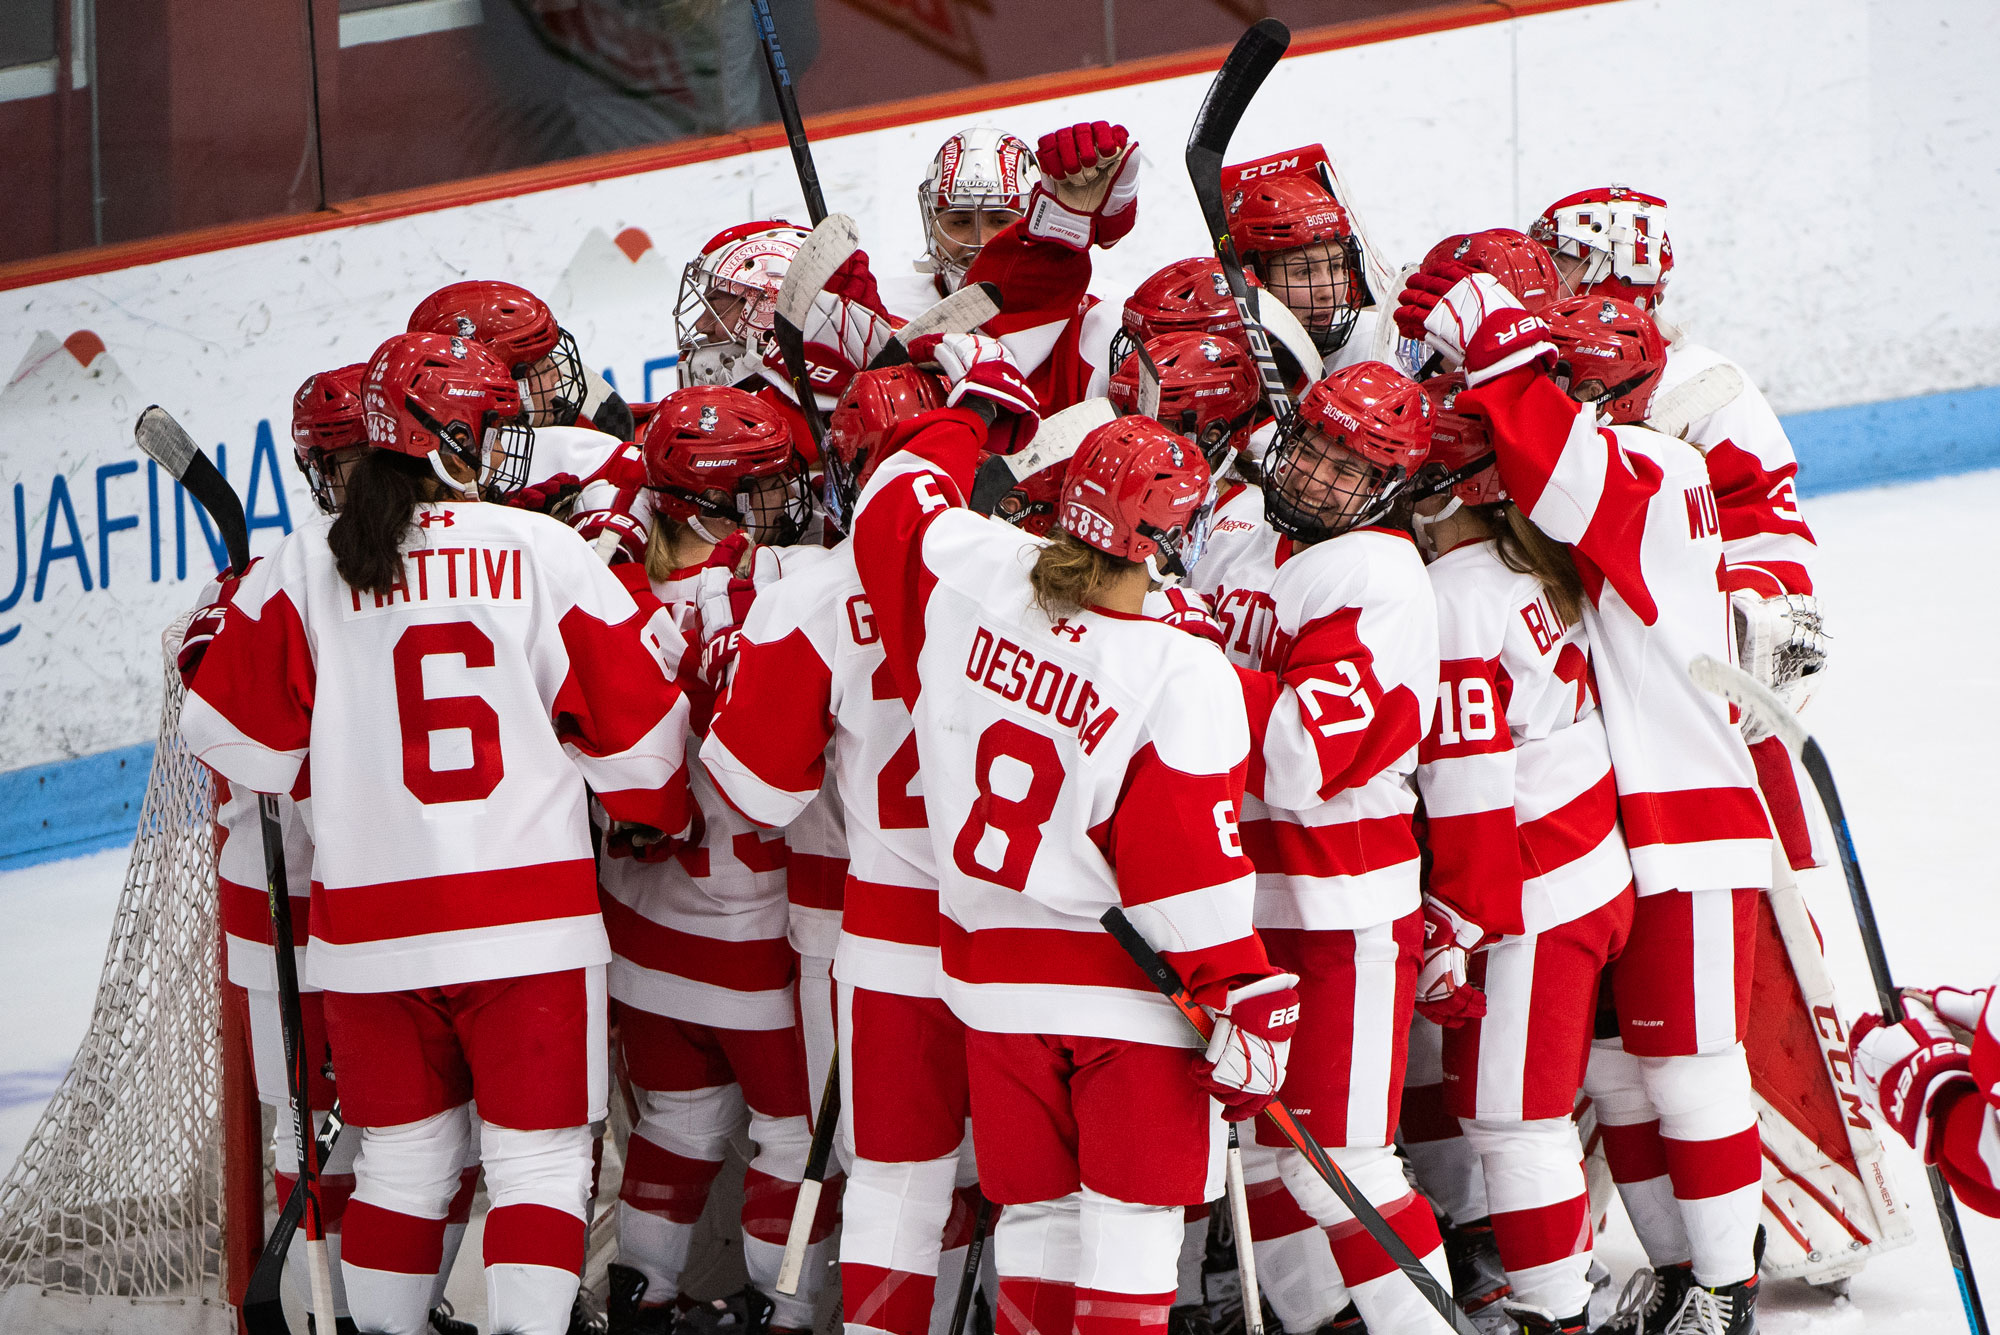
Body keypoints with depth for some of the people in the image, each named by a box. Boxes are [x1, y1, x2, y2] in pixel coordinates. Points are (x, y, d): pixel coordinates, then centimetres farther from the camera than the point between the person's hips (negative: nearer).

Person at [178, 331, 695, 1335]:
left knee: (404, 1157, 15)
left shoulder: (308, 564, 0)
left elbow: (240, 734, 4)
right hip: (529, 913, -3)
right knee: (537, 1156, 3)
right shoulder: (543, 552, -4)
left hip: (367, 920, 3)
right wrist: (664, 819, 21)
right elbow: (637, 720, 1)